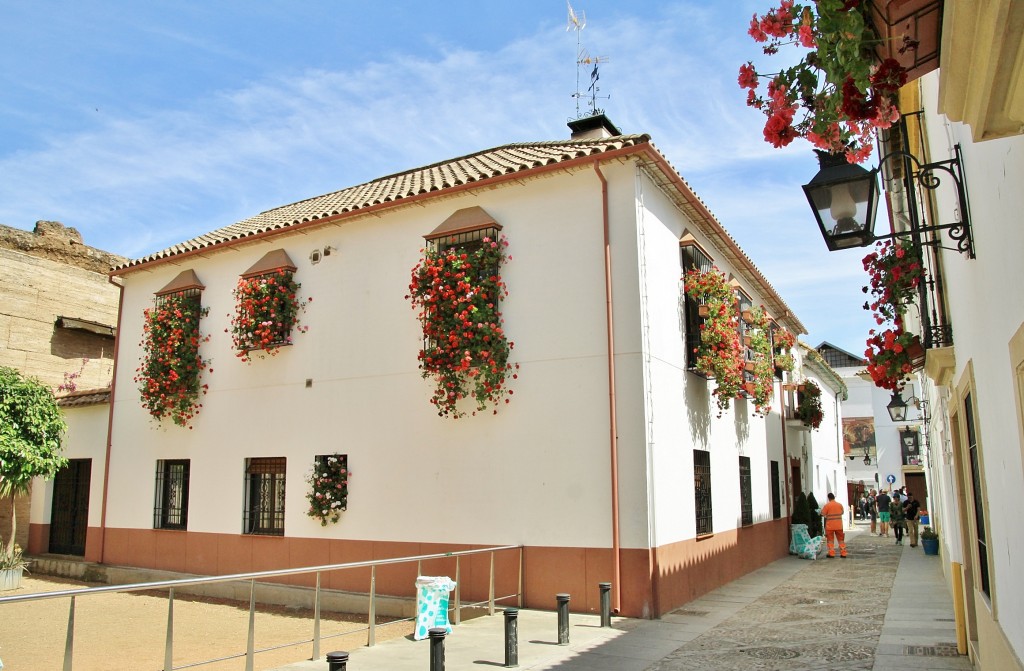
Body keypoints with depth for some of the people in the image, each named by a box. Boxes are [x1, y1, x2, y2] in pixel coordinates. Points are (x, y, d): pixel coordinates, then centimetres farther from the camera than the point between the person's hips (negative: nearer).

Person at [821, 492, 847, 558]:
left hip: (830, 526, -3)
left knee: (830, 540, 6)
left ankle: (831, 554, 2)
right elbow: (842, 513, 12)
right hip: (839, 525, 3)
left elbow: (823, 514, -9)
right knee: (841, 539, 13)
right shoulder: (840, 504, 0)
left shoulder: (827, 505, -11)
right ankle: (843, 554, 12)